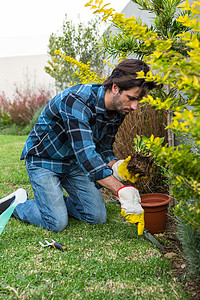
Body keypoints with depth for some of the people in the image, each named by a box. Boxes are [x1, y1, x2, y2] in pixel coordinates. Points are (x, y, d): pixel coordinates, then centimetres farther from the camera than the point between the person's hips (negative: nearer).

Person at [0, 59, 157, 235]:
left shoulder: (118, 110, -9)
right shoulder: (77, 101, -35)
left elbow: (104, 148, 1)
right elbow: (85, 153, -43)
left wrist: (116, 167, -22)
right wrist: (123, 192, -46)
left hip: (74, 162, 7)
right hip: (43, 159, -7)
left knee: (98, 217, 1)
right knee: (57, 223, -14)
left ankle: (53, 201, 23)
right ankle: (17, 204, 13)